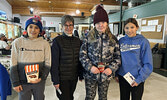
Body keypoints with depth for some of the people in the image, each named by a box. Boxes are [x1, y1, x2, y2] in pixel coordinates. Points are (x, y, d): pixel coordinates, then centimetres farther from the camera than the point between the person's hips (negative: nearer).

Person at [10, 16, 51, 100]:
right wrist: (15, 83, -4)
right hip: (23, 82, 0)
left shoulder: (44, 43, -5)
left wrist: (41, 77, -13)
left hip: (39, 82, 1)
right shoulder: (17, 42, -5)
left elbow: (48, 64, -2)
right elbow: (13, 65, -2)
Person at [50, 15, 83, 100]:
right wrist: (55, 80, -11)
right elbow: (54, 62, -11)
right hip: (62, 78, -4)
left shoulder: (77, 41, 4)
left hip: (74, 77, 4)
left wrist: (81, 75, 9)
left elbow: (79, 60, 9)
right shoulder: (57, 41, -10)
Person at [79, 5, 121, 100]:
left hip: (106, 75, 1)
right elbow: (82, 55, -4)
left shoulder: (113, 39, 0)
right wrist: (90, 67, -15)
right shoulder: (89, 38, -4)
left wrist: (112, 68, -11)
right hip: (91, 75, -1)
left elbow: (118, 56, 3)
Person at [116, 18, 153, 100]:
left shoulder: (143, 41, -10)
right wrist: (116, 74, 4)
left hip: (137, 79, -2)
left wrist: (139, 79, -14)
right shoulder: (121, 41, -1)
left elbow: (148, 64, -10)